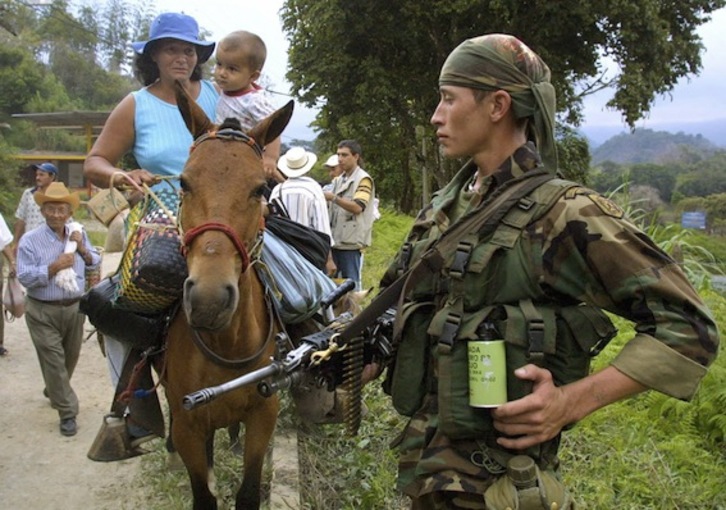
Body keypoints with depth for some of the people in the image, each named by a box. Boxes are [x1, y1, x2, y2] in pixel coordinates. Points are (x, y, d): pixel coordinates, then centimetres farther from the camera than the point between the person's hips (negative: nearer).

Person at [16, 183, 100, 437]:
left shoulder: (78, 235, 3)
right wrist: (54, 267, -27)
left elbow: (97, 264, 5)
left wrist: (83, 249, -13)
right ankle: (67, 412, 9)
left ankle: (54, 391, 46)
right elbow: (24, 277, -16)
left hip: (74, 308, 5)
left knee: (70, 357, 20)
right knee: (54, 361, -1)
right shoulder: (30, 240, -11)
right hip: (43, 312, -4)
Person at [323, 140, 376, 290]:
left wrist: (333, 197, -21)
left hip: (351, 242, -7)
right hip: (336, 241, 7)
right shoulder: (339, 180, 18)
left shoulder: (363, 179, -5)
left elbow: (357, 207, -18)